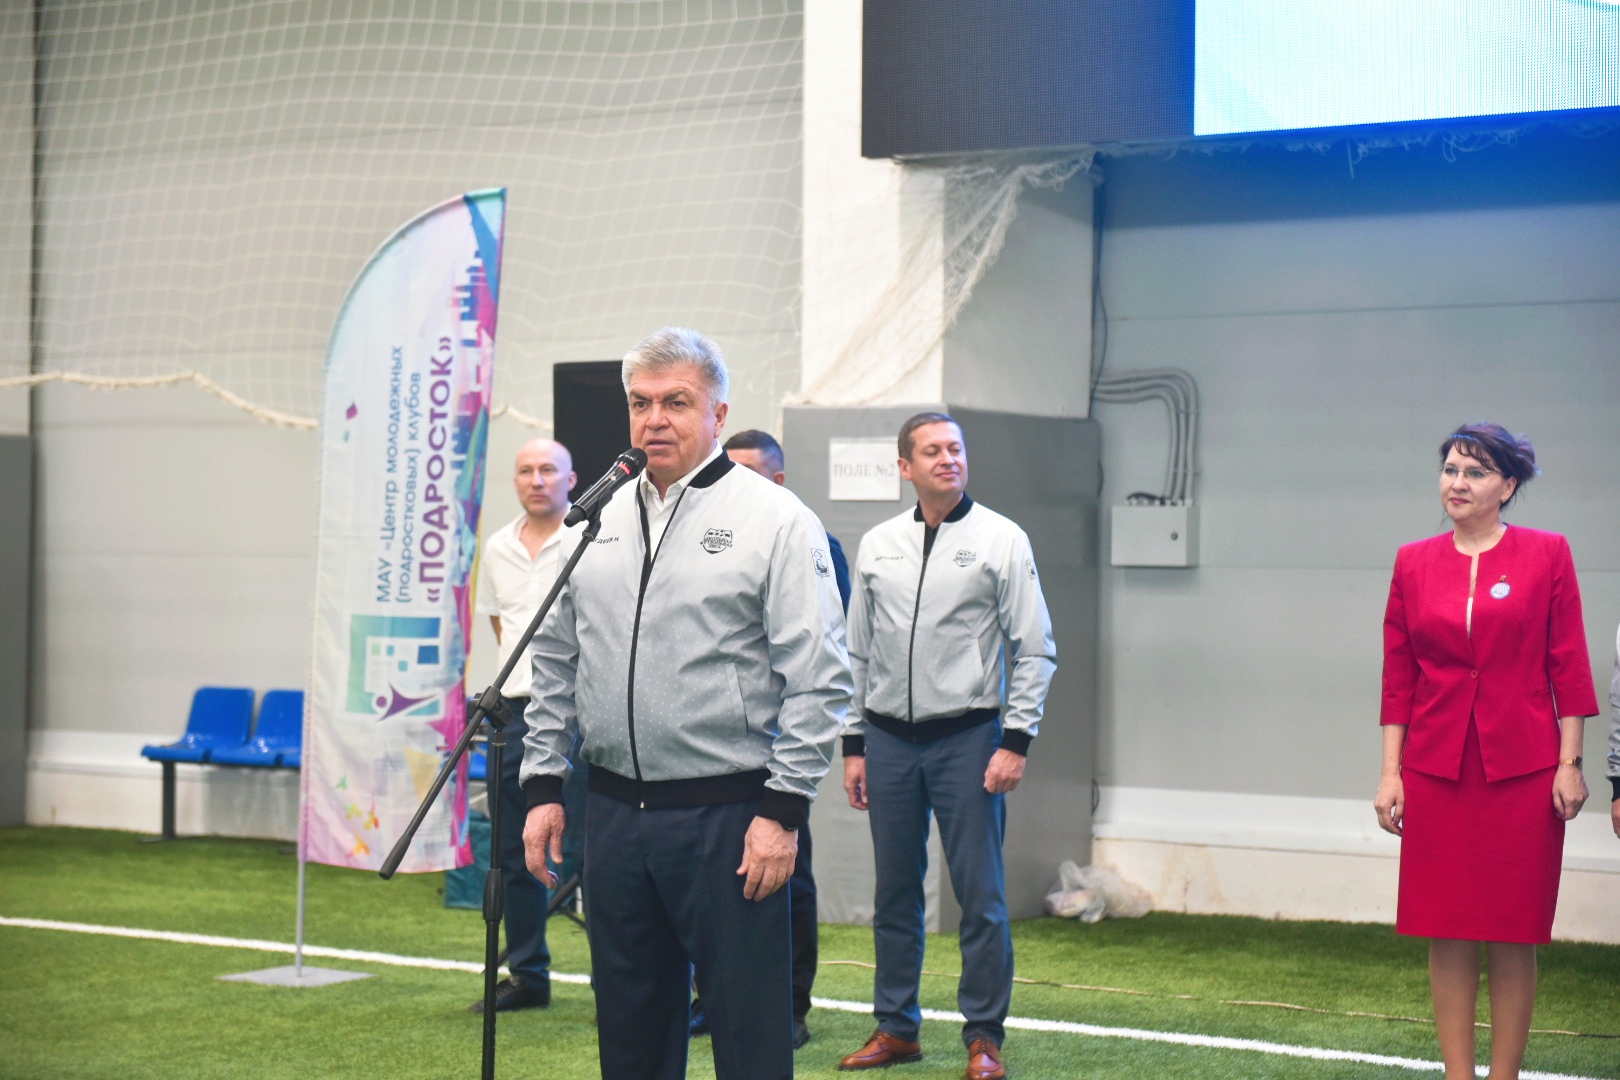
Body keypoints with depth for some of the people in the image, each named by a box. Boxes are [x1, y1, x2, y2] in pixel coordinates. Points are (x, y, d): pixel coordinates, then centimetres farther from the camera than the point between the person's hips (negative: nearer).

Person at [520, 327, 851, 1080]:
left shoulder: (774, 519, -4)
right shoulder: (599, 521, 13)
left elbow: (818, 679, -8)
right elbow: (556, 664, 18)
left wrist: (785, 809, -13)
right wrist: (543, 784, 10)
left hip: (728, 816, -5)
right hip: (614, 813, 6)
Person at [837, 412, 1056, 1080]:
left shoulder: (1001, 540, 0)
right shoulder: (877, 546, 10)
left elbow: (1035, 650, -1)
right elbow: (857, 653, 15)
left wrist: (1015, 741, -8)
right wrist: (853, 744, 10)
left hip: (967, 735, -3)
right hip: (888, 740, 4)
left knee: (980, 893, -3)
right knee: (894, 892, 9)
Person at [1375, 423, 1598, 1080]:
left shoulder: (1546, 556, -1)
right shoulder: (1414, 563, 6)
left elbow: (1568, 668, -1)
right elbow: (1398, 677, 7)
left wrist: (1569, 764, -5)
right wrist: (1390, 772, 3)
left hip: (1521, 771, -2)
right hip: (1436, 770, 2)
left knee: (1513, 937, 3)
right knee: (1447, 933, 4)